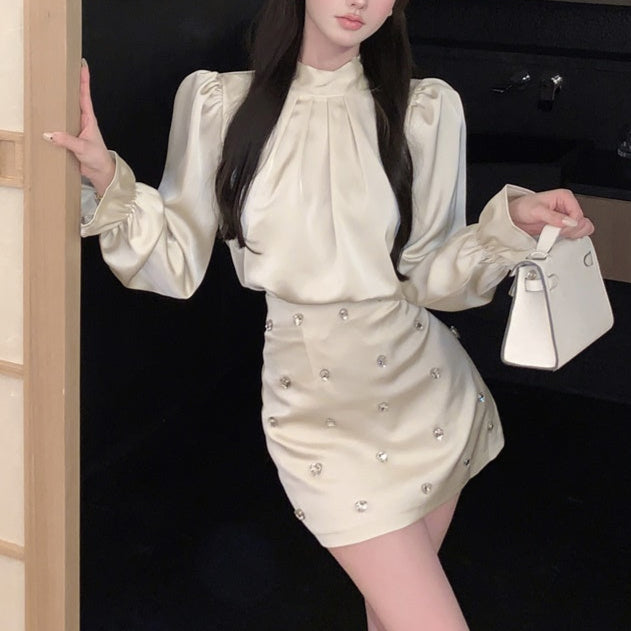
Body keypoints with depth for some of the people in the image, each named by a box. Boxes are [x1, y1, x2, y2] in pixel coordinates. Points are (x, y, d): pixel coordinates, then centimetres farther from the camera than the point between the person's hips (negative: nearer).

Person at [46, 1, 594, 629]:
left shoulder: (427, 108, -3)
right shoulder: (218, 103, -4)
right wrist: (107, 184, -17)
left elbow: (428, 278, -3)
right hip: (321, 405, -2)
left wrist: (512, 222, -19)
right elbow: (176, 267, -3)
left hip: (424, 383, 2)